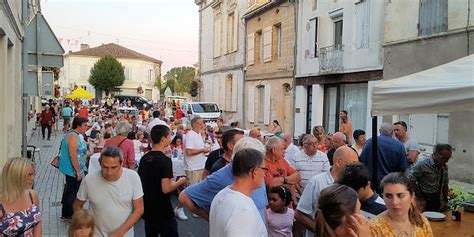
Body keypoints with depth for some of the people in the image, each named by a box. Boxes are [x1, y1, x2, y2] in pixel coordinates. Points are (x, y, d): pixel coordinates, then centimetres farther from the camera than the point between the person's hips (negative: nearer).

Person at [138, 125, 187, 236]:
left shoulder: (144, 158, 4)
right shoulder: (165, 160, -19)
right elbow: (166, 189, -25)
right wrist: (179, 182, -7)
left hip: (148, 209, 7)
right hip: (162, 211, -7)